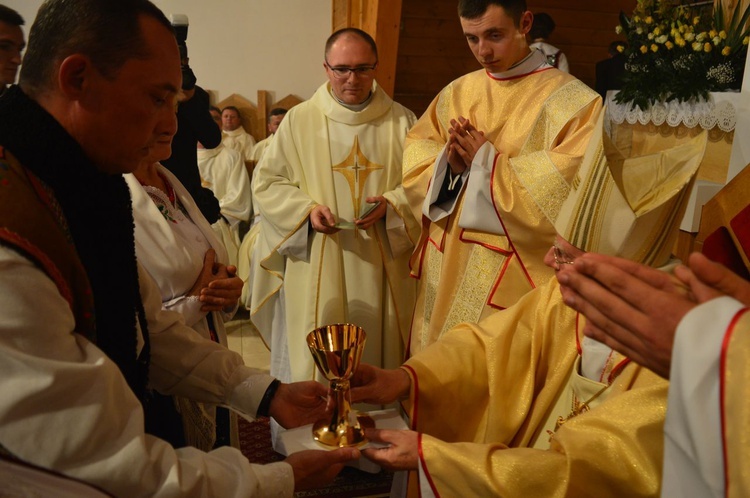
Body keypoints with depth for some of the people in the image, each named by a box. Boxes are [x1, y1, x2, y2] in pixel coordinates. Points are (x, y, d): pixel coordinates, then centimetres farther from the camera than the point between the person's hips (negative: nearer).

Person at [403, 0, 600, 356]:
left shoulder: (573, 102, -7)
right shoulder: (455, 94, 9)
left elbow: (565, 192, -18)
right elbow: (414, 163, 8)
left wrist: (487, 161, -16)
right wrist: (449, 163, -13)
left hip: (512, 281, -5)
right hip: (444, 271, 5)